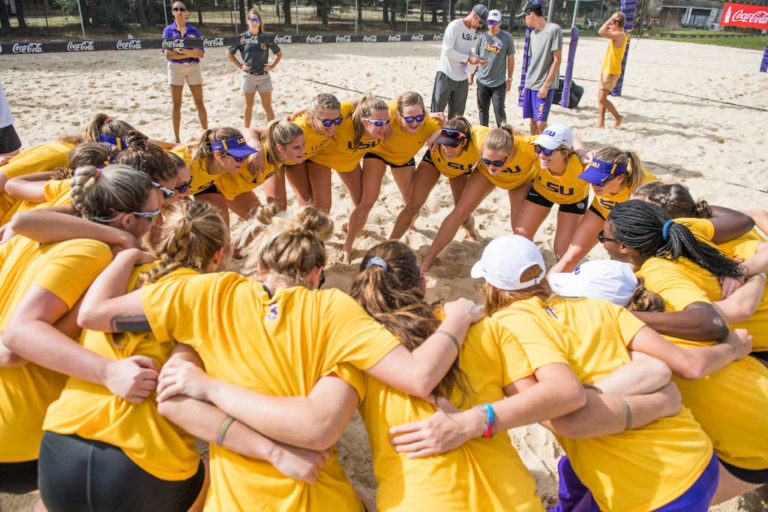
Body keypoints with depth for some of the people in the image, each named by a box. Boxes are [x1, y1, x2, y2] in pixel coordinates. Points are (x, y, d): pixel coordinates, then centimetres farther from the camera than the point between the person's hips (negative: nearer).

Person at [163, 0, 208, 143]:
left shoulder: (193, 31, 7)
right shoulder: (168, 30, 4)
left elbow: (201, 53, -4)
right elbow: (167, 53, -8)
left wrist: (181, 50, -14)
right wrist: (191, 53, -11)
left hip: (193, 67, 1)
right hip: (175, 67, -1)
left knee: (199, 102, 2)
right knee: (176, 104, 2)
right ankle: (177, 138, 8)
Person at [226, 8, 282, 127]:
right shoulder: (242, 38, -2)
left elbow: (279, 53, 12)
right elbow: (229, 53, 9)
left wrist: (272, 66, 2)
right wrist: (240, 66, 2)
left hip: (264, 76, 0)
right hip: (248, 76, 0)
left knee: (267, 106, 0)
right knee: (248, 105, 10)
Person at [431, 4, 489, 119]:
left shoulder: (472, 29, 13)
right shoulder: (455, 26, -11)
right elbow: (447, 51, -18)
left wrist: (477, 58, 2)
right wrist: (468, 58, -19)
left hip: (462, 78, 7)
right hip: (446, 75, -7)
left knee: (457, 113, 10)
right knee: (436, 110, -3)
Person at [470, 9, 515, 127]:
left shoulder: (507, 38, -1)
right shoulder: (481, 37, 4)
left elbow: (510, 59, 3)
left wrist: (509, 79, 2)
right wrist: (471, 75, 10)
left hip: (499, 83, -2)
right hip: (482, 81, 3)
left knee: (499, 111, -6)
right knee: (483, 110, 10)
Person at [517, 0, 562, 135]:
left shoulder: (554, 29, -9)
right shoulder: (533, 33, 13)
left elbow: (557, 59, -11)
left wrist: (546, 85, -15)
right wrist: (527, 85, 15)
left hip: (544, 85, -7)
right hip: (531, 84, 7)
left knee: (540, 123, -11)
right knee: (532, 121, 10)